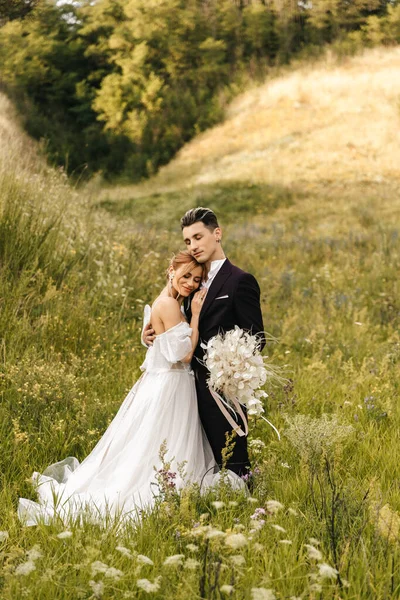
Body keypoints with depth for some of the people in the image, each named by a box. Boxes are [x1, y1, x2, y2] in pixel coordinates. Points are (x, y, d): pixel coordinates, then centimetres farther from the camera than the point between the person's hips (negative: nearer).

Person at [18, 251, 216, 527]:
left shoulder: (166, 302, 12)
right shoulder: (169, 304, -18)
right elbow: (185, 353, -19)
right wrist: (195, 315, -14)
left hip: (160, 384, 10)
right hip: (170, 389, -10)